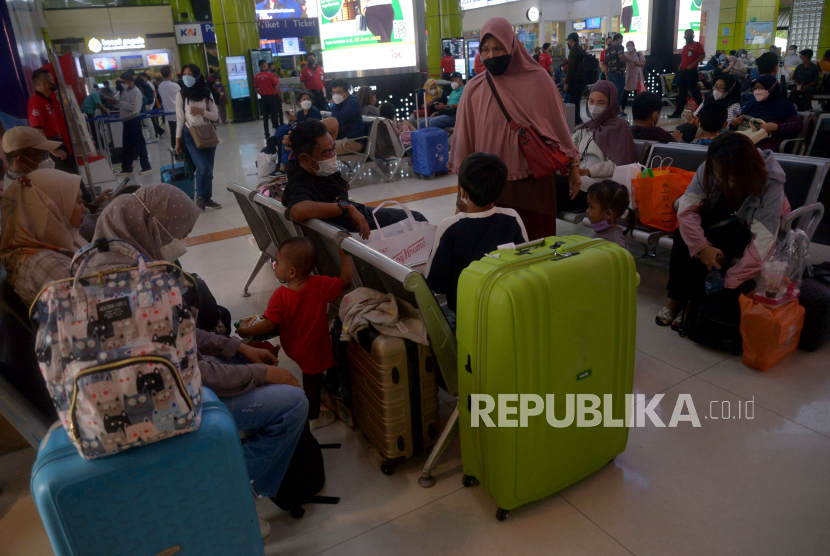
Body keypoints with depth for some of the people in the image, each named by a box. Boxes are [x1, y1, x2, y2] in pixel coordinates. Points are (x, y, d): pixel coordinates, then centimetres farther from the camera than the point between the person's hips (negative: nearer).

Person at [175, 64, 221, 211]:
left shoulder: (206, 93, 2)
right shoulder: (181, 95, -3)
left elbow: (216, 116, 2)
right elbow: (180, 119, 0)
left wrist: (202, 111, -16)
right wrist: (178, 141, 0)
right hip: (191, 135, -3)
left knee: (209, 169, 4)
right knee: (203, 167, -16)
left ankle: (207, 199, 15)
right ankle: (200, 197, 2)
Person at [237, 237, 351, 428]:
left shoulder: (280, 296, -26)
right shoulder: (320, 285, -25)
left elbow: (268, 325, -23)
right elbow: (345, 281, -13)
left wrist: (246, 330, -7)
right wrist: (344, 254, -4)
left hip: (291, 345, 1)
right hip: (313, 349, 0)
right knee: (312, 377, 19)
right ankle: (313, 417, 40)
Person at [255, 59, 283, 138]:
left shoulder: (256, 77, 0)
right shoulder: (270, 75, -10)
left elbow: (256, 88, 4)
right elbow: (276, 86, -8)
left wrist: (262, 94, 13)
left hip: (263, 98, 4)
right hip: (271, 96, -4)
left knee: (265, 116, 8)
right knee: (274, 114, 4)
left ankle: (267, 133, 9)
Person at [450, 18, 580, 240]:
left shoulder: (538, 80, -1)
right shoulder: (474, 88, 1)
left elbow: (558, 125, 4)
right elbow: (465, 138, 5)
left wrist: (573, 166, 4)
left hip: (533, 179, 0)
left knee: (536, 239, 5)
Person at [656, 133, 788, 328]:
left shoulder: (770, 183, -30)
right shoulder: (711, 168, -21)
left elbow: (763, 239, -35)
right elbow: (686, 207, -24)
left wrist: (731, 281, -39)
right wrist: (702, 247, -36)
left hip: (750, 225, -3)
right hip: (722, 217, 3)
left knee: (716, 239, -33)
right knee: (683, 237, -27)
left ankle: (690, 300, -17)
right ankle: (676, 298, -15)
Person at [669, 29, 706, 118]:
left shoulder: (697, 45, -4)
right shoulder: (684, 47, 16)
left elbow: (702, 55, -11)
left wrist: (692, 65, -18)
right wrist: (680, 66, 9)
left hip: (691, 71, -7)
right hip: (682, 71, 7)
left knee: (694, 91, -6)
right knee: (681, 93, 8)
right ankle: (678, 112, 11)